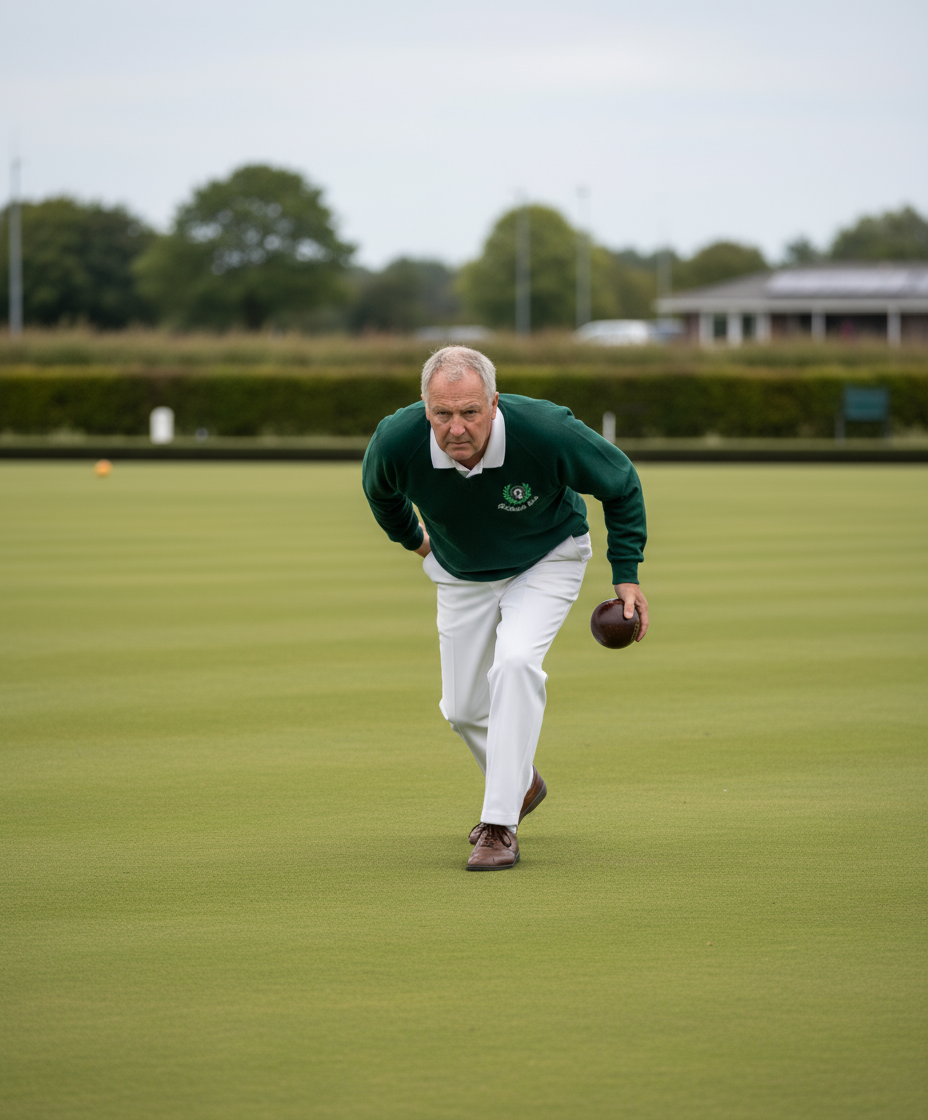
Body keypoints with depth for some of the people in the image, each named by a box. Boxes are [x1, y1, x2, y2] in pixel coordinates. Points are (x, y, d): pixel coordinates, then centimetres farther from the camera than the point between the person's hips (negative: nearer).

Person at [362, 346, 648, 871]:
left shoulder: (547, 432, -36)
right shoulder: (396, 442, -30)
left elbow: (621, 483, -15)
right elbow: (380, 489, 0)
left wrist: (627, 574, -15)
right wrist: (410, 537, 16)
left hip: (545, 562, -3)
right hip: (460, 573, 3)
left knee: (515, 664, -28)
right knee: (464, 708, 7)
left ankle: (500, 825, -23)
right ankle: (522, 784, 40)